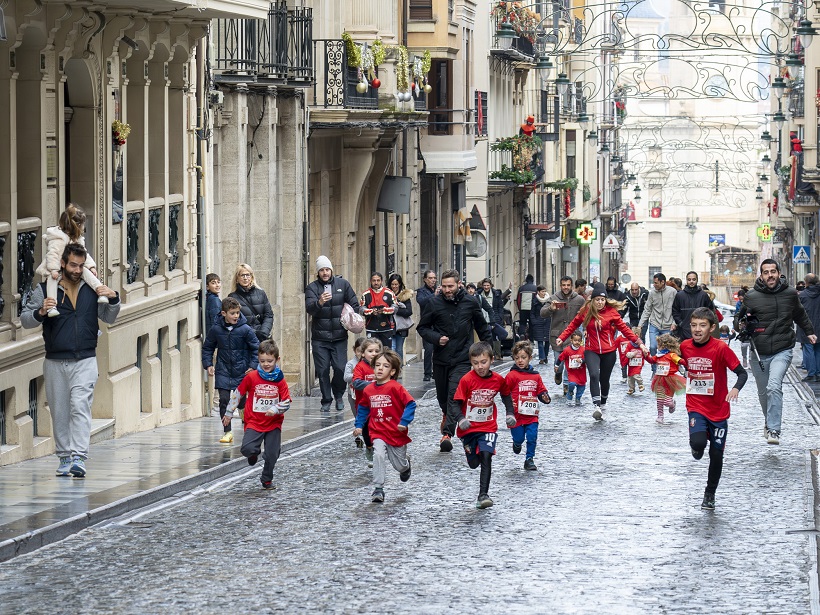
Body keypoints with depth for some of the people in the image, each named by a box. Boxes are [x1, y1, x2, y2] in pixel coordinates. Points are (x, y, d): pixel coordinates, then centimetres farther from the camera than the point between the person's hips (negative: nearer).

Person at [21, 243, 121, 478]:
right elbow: (24, 319, 3)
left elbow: (109, 318, 16)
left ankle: (79, 457, -21)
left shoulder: (92, 290, 9)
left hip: (85, 361, -1)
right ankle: (64, 457, 17)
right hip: (55, 362, 1)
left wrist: (113, 300, -4)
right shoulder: (44, 290, 4)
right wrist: (41, 312, -18)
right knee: (59, 412, 5)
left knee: (80, 406, -15)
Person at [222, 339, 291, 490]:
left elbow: (286, 402, -2)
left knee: (272, 455, 4)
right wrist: (229, 413, 11)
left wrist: (275, 410, -22)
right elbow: (238, 394, 6)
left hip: (274, 423, 1)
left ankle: (267, 480, 28)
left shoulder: (279, 380, -3)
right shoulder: (252, 377, -5)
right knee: (247, 449, -19)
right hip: (254, 422, -1)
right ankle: (255, 453, 18)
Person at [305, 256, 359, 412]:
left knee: (341, 368, -5)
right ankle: (326, 401, 12)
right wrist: (319, 303, -36)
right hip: (320, 337, -1)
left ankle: (338, 395, 19)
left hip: (339, 336, 1)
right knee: (322, 370, -1)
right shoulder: (312, 287, 1)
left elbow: (354, 305, 13)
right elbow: (309, 308, -15)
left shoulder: (343, 284, 7)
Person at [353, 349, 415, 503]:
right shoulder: (369, 390, -2)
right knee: (378, 455, -24)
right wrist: (359, 425, 9)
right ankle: (378, 489, -16)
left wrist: (404, 422, -24)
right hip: (378, 433, 2)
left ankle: (406, 464, 52)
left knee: (400, 466, 13)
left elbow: (410, 404, -16)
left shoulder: (395, 388, -16)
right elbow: (363, 408, 15)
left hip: (397, 433, -2)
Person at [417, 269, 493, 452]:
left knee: (455, 395, -15)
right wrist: (436, 338, -12)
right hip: (441, 358, 2)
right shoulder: (435, 303, -2)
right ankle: (447, 415, 49)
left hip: (462, 359, -2)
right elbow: (422, 327, 6)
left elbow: (481, 327, 15)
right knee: (442, 395, 16)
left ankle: (448, 433, -22)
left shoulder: (470, 303, 0)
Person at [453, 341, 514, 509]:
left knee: (486, 457, -18)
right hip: (469, 427, 0)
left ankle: (483, 494, -14)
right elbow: (457, 402, -12)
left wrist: (510, 413, 3)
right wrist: (461, 419, -27)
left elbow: (506, 395, 14)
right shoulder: (466, 380, -15)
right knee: (473, 463, 12)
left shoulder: (498, 379, -6)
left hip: (488, 427, 0)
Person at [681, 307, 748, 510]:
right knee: (698, 442, -25)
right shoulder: (685, 346, -3)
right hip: (696, 407, 1)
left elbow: (742, 372, -16)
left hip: (719, 409, -1)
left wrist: (736, 388, -33)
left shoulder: (720, 348, -15)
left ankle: (710, 493, 26)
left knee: (716, 454, 6)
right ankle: (697, 448, 14)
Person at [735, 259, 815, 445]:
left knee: (774, 386, -22)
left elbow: (800, 315, 23)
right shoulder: (751, 297, -2)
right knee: (763, 392, 13)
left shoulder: (790, 294, 3)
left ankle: (773, 430, -25)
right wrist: (740, 324, -12)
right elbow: (739, 317, 11)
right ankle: (769, 421, 39)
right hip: (759, 353, 2)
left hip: (782, 351, -2)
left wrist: (809, 332, 32)